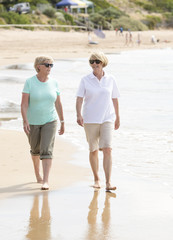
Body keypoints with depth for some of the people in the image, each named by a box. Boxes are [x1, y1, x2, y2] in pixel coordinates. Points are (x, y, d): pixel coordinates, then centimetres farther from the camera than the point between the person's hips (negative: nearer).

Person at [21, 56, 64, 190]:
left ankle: (45, 181, -19)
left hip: (50, 121, 0)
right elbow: (24, 104, -14)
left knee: (47, 151, -14)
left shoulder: (53, 83, -3)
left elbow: (58, 104, 5)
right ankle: (37, 173, 43)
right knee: (35, 149, 17)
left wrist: (62, 122, 9)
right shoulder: (29, 82, -11)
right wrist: (25, 121, -25)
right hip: (33, 122, 0)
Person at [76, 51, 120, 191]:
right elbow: (79, 99, -7)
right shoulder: (85, 80, 0)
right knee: (93, 151, 8)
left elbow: (114, 99, 13)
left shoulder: (110, 80, 4)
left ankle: (108, 183, -16)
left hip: (107, 119, 0)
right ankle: (96, 179, 27)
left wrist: (117, 117, 19)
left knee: (107, 149, -13)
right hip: (90, 120, 0)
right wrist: (79, 115, -22)